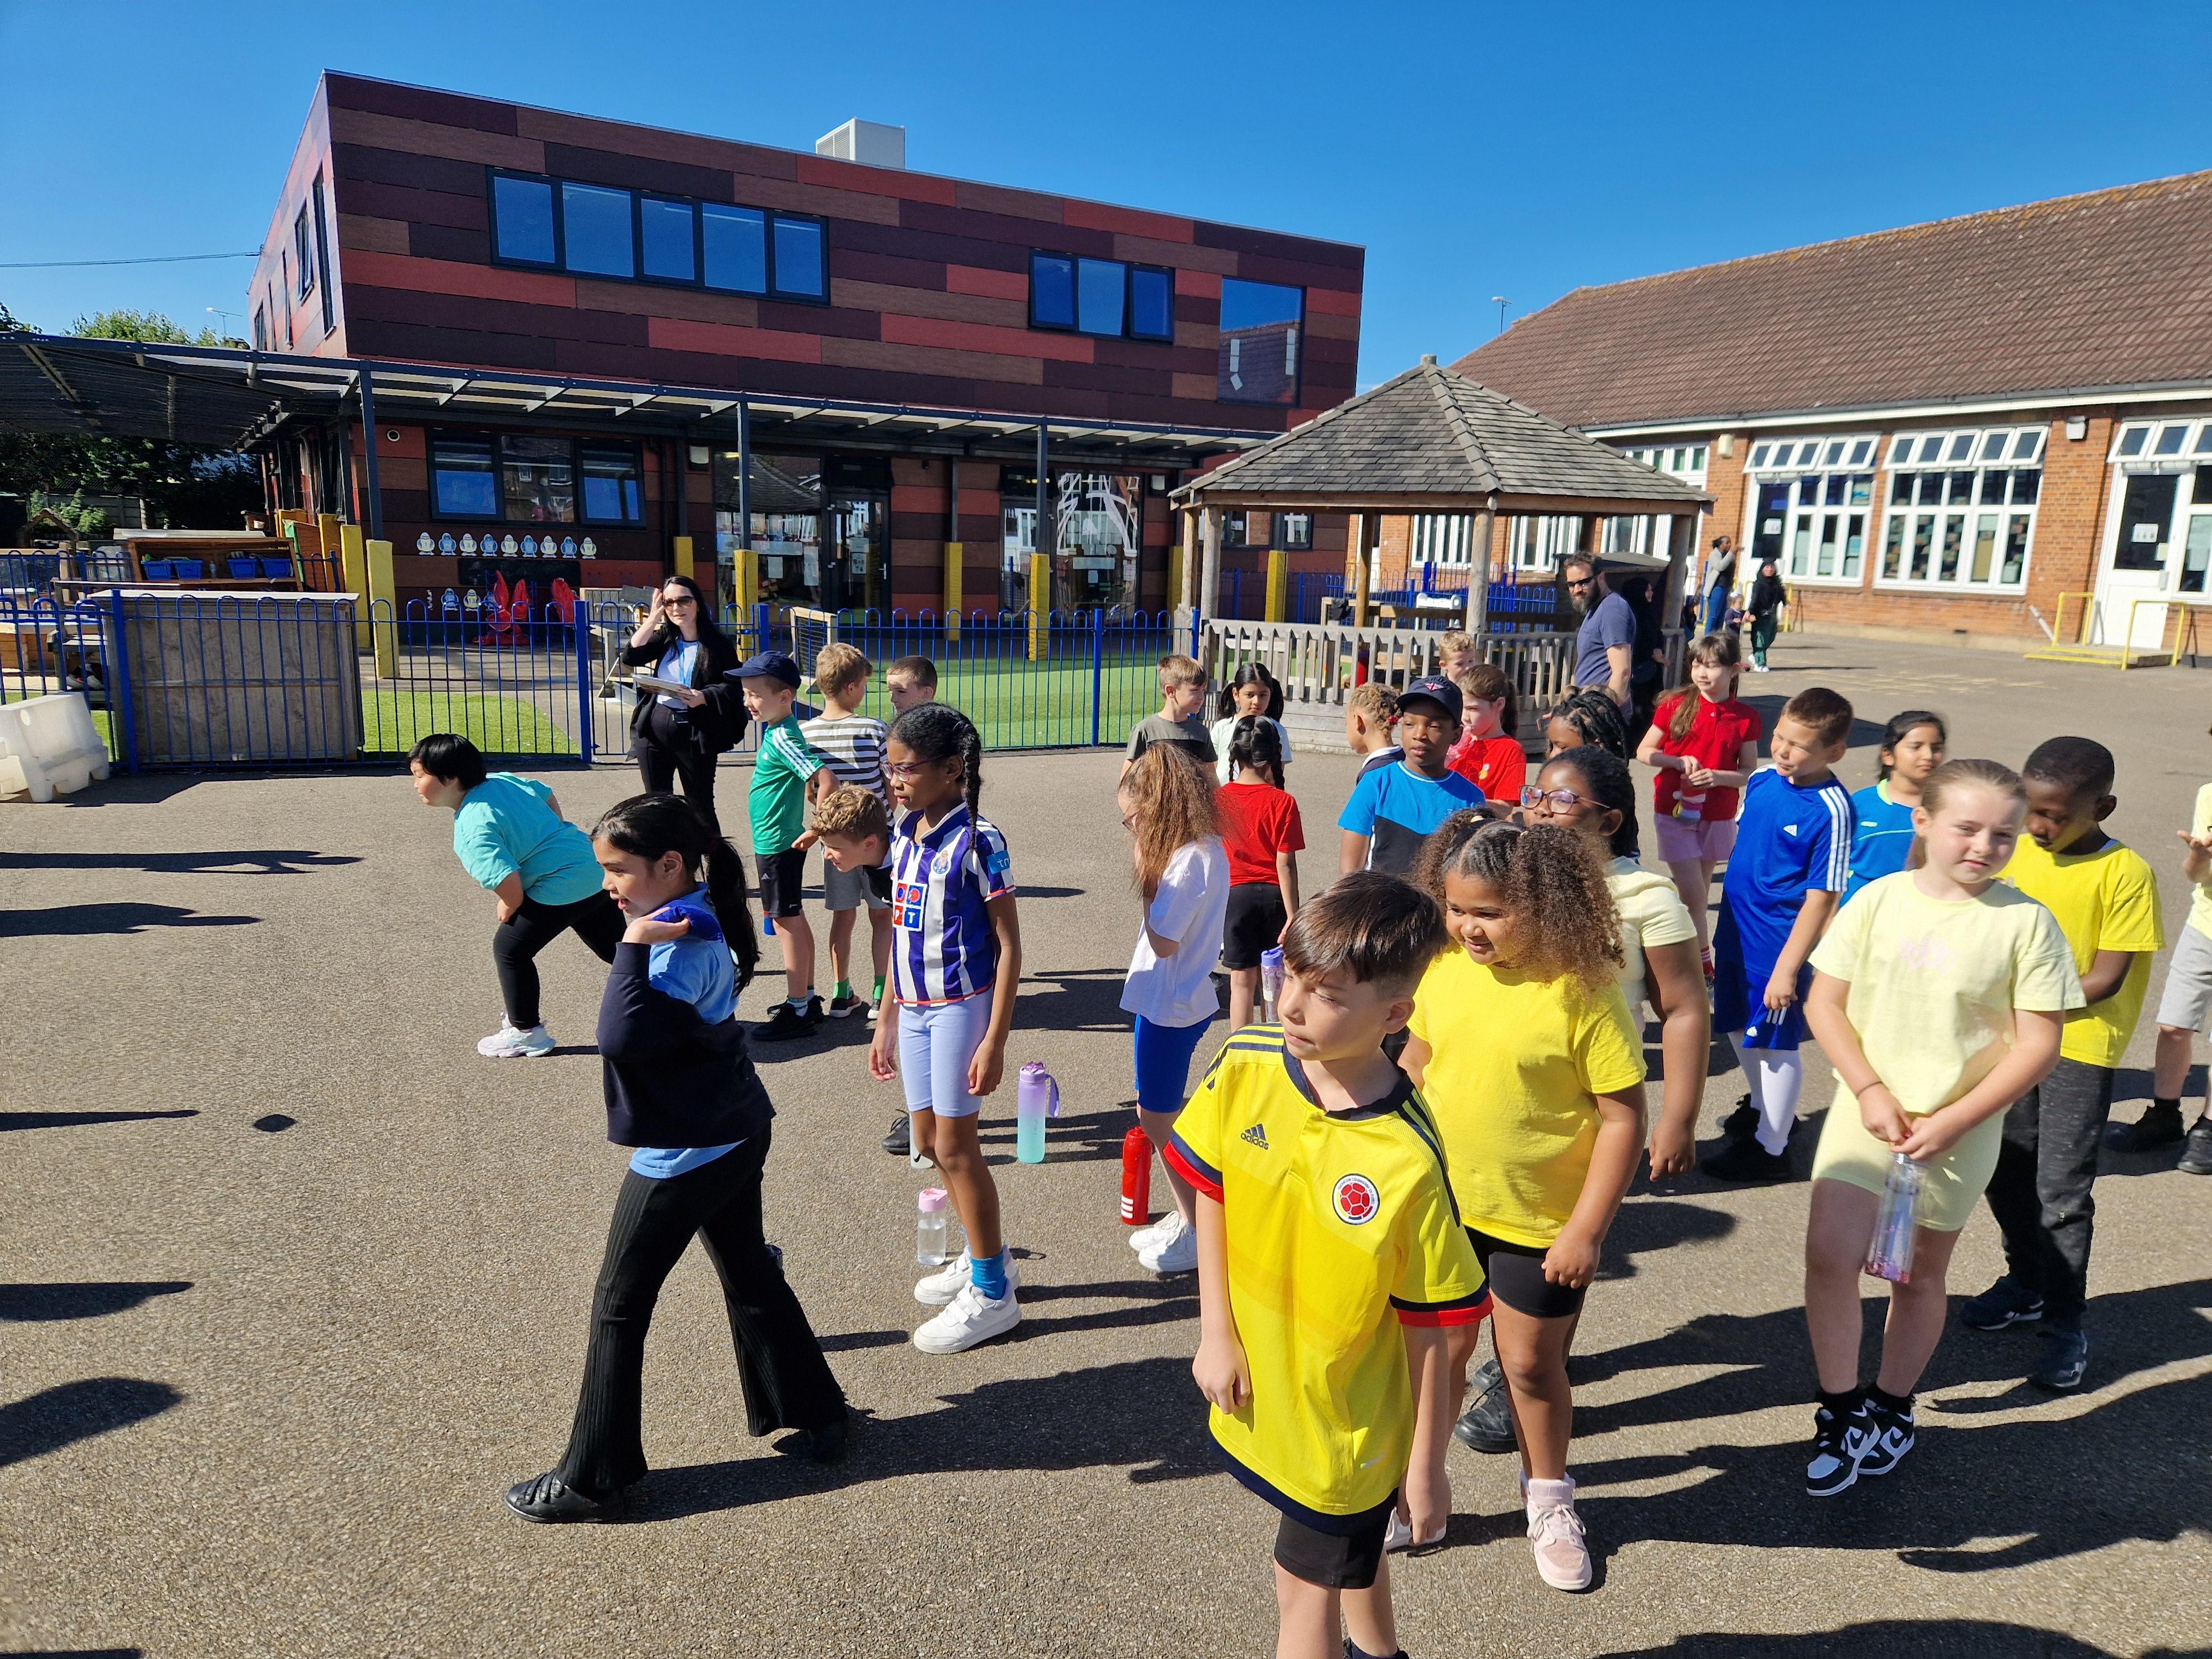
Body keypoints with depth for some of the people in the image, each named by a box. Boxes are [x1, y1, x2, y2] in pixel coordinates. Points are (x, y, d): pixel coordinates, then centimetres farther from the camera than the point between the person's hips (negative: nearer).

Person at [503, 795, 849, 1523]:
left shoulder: (685, 945, -23)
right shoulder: (700, 925, 5)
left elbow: (624, 1035, -33)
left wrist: (634, 944, -31)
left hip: (684, 1155, -10)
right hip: (732, 1137, 10)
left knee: (619, 1306, 4)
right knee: (751, 1280, 21)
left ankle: (592, 1479, 17)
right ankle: (815, 1412, 33)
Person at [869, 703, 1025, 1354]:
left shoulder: (977, 842, -17)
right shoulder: (904, 834, 5)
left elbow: (1009, 946, -15)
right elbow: (900, 933, 12)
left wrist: (994, 1040, -18)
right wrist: (886, 1019, 14)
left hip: (961, 1007, -7)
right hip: (914, 1007, 7)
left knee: (954, 1143, 0)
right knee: (927, 1140, 14)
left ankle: (991, 1292, 15)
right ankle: (985, 1254, 33)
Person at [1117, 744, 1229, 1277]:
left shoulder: (1189, 860, -24)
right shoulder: (1206, 849, 6)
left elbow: (1162, 940, -22)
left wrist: (1147, 875, -17)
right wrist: (1151, 866, 1)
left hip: (1171, 1007, -10)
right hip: (1173, 1000, 10)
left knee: (1159, 1121, 4)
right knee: (1156, 1114, 20)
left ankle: (1198, 1233, 17)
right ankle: (1184, 1217, 32)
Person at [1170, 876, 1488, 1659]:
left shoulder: (1408, 1160, -30)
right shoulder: (1243, 1066, -17)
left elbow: (1429, 1330, -19)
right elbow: (1212, 1196, -2)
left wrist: (1426, 1468, -8)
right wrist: (1216, 1332, -3)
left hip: (1346, 1424, -5)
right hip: (1258, 1388, 5)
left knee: (1305, 1588, 14)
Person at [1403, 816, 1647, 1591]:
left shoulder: (1584, 994, -22)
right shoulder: (1444, 969, -7)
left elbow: (1623, 1118, -17)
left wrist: (1586, 1231, -16)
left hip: (1541, 1222, -3)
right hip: (1444, 1206, 4)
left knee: (1532, 1363, 15)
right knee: (1442, 1352, 17)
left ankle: (1549, 1500, 40)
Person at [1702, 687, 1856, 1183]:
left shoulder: (1830, 810, -20)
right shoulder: (1762, 781, 0)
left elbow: (1821, 898, -19)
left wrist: (1787, 968, -18)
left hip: (1780, 945, -7)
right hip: (1736, 933, 7)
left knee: (1777, 1045, 7)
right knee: (1740, 1029, 22)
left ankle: (1770, 1147, 23)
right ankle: (1761, 1105, 46)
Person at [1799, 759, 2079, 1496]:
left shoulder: (2025, 922, -8)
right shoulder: (1879, 901, -3)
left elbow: (2038, 1045, -7)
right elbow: (1825, 1003, 1)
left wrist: (1951, 1121, -13)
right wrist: (1870, 1090, -11)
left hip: (1958, 1130, -1)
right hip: (1866, 1112, 1)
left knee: (1919, 1275, 13)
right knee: (1828, 1255, -11)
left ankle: (1891, 1408, 36)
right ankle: (1841, 1410, 10)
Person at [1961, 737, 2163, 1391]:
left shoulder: (2125, 873, -15)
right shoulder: (2019, 853, 1)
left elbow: (2107, 979, -16)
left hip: (2081, 1048, -5)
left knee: (2061, 1190, -1)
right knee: (2006, 1172, 15)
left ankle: (2065, 1323, 14)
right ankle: (2026, 1284, 36)